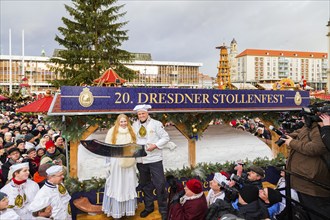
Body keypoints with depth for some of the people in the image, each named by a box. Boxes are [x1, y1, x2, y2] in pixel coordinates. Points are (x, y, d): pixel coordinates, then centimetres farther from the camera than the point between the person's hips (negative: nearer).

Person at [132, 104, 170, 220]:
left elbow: (166, 137, -5)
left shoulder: (156, 123, -6)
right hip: (140, 160, 4)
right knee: (145, 184, 17)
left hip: (154, 159, -4)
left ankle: (163, 210, 15)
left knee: (159, 185, -1)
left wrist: (155, 145, -17)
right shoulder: (135, 125, 6)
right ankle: (148, 207, 35)